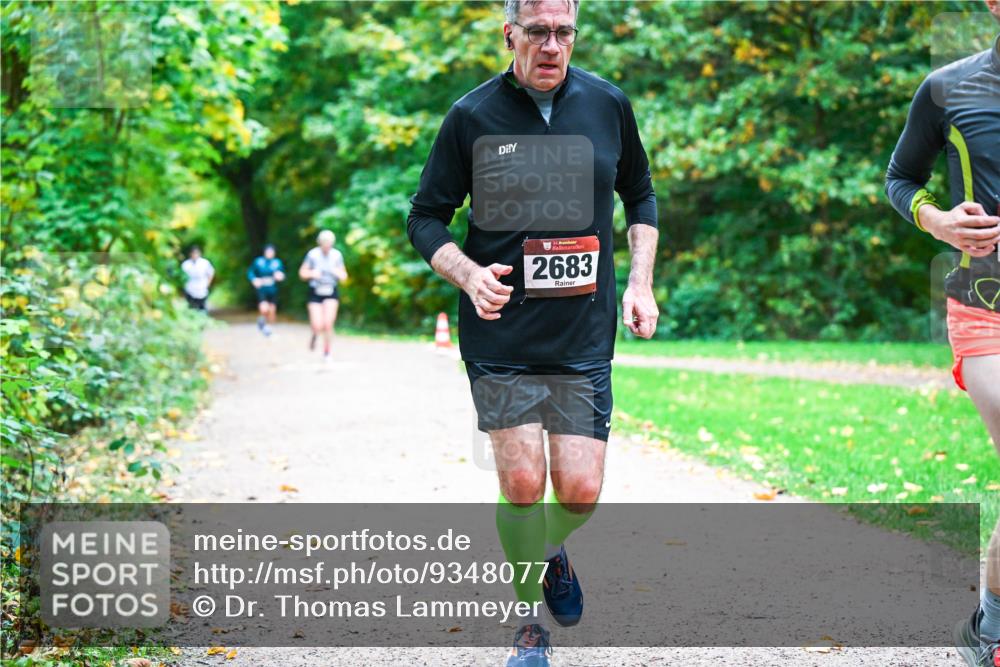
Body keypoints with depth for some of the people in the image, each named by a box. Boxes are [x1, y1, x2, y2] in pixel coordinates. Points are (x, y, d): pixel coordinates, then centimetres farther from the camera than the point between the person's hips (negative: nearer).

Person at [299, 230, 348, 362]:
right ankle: (315, 334, 29)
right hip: (315, 292, -1)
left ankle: (326, 352, 6)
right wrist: (312, 273, -19)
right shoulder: (312, 254, -7)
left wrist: (338, 273, -16)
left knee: (328, 323, -12)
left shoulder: (337, 255, -2)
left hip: (331, 292, 1)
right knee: (317, 326, -9)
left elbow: (344, 276, 7)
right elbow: (302, 273, 1)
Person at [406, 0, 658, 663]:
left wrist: (641, 281, 7)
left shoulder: (608, 104, 4)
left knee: (580, 492, -3)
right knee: (523, 484, -7)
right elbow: (425, 218, 3)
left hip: (586, 339, 2)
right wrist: (469, 274, -15)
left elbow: (641, 195, 18)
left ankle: (550, 552, 32)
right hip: (501, 340, -2)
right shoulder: (472, 116, -4)